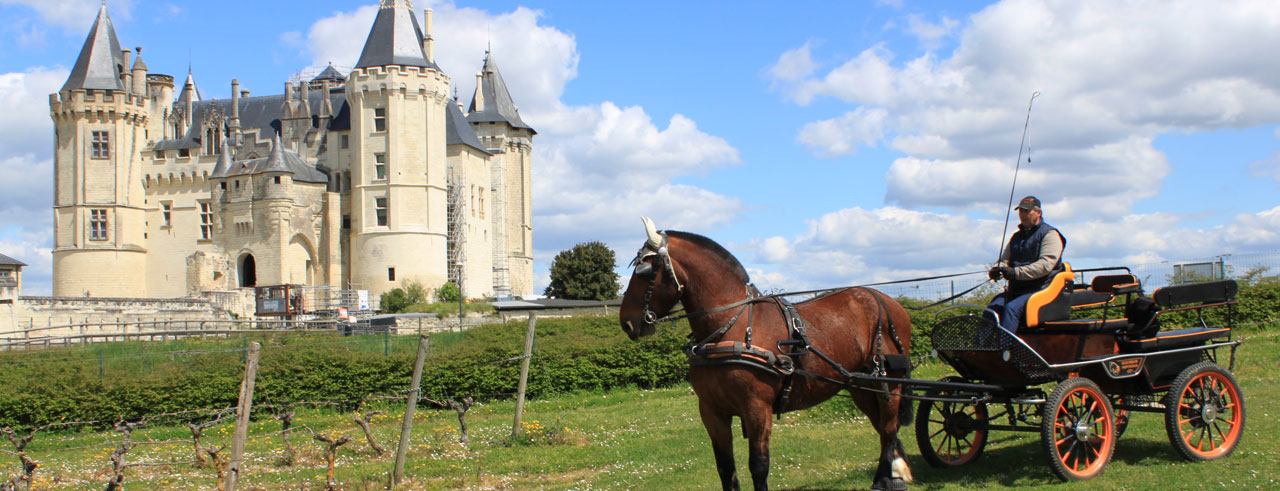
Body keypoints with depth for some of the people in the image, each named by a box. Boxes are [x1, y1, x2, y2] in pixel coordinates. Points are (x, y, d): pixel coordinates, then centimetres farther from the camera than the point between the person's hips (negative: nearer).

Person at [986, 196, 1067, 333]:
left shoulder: (1049, 234, -1)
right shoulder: (1016, 237, 22)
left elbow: (1046, 265, -15)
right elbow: (1005, 259, 18)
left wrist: (1016, 272, -25)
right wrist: (996, 270, -8)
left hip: (1041, 289, -7)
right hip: (1016, 289, 7)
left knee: (1011, 308, -32)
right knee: (992, 308, -20)